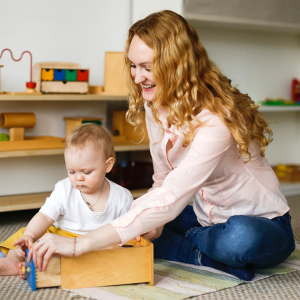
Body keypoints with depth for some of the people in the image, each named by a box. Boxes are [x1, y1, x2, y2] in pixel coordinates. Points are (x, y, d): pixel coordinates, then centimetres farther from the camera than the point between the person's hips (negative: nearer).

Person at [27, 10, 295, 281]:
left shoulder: (214, 120, -31)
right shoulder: (155, 104, -4)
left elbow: (171, 198, -40)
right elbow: (165, 179, 1)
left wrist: (81, 244, -43)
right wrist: (156, 222, -20)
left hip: (262, 224, -7)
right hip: (208, 218, 7)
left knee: (238, 237, -42)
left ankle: (191, 239, -9)